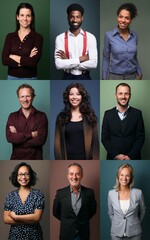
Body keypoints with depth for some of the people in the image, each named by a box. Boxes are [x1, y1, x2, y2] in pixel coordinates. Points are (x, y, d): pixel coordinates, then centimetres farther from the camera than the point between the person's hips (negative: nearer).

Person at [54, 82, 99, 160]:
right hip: (68, 160, 0)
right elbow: (57, 142, 4)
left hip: (86, 160, 0)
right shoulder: (61, 117, 5)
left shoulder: (90, 116, 5)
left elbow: (95, 141, 4)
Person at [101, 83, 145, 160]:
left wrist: (130, 156, -12)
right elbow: (105, 138, 0)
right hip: (113, 158, 0)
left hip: (133, 158, 0)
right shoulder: (108, 114, 1)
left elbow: (140, 137, -2)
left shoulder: (137, 113, 0)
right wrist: (116, 155, -11)